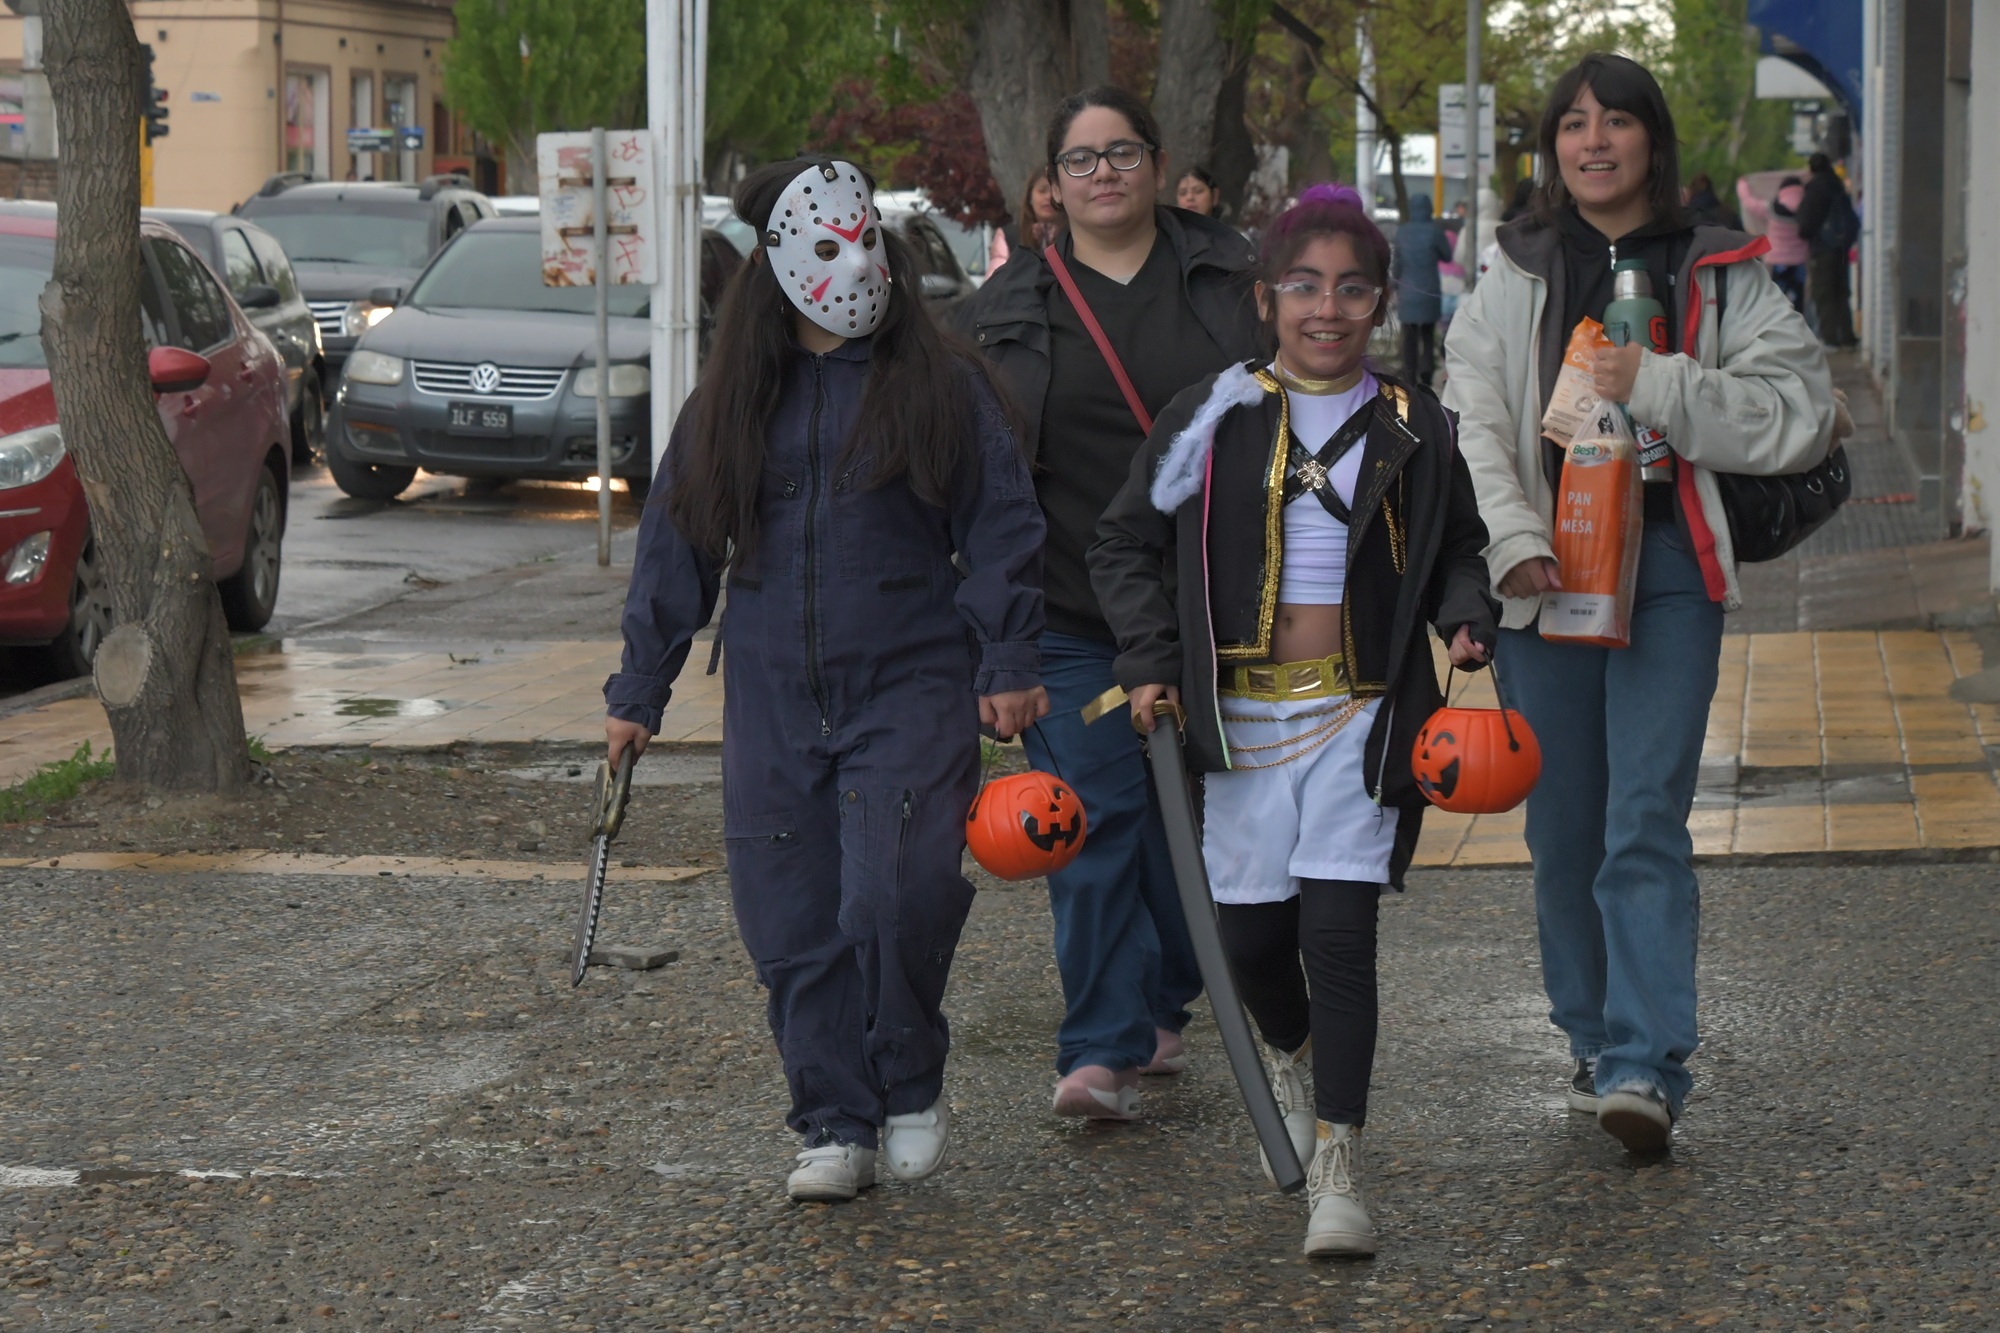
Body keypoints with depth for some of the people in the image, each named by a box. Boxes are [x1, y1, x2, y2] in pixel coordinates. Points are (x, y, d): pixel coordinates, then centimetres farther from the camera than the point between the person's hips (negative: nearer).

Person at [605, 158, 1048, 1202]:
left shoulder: (941, 384, 2)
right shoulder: (730, 404, 10)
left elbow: (1000, 528, 3)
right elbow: (676, 548, 15)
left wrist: (1008, 664, -4)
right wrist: (638, 692, 14)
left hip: (912, 690, -3)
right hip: (773, 703, 3)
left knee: (891, 901, -16)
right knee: (793, 926, 3)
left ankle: (912, 1091, 7)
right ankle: (837, 1127, 15)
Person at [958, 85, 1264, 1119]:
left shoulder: (1228, 277, 7)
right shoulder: (1006, 307, 8)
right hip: (1068, 605, -1)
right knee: (1093, 814, -10)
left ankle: (1157, 1004, 27)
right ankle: (1104, 1046, -11)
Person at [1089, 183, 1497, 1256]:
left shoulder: (1415, 431, 4)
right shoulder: (1211, 418, 2)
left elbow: (1457, 552, 17)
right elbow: (1125, 543, 9)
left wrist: (1467, 619, -3)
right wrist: (1151, 659, -1)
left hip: (1360, 714, -1)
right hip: (1243, 715, 1)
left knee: (1339, 931, -11)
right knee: (1250, 931, 5)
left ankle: (1335, 1171, -8)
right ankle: (1290, 1060, 40)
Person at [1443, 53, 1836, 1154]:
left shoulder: (1718, 276, 7)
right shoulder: (1514, 277, 10)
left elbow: (1801, 413, -3)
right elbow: (1472, 423, 0)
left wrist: (1658, 386, -13)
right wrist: (1512, 538, -16)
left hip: (1669, 570, -2)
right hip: (1544, 574, 2)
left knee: (1646, 821, -12)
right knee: (1563, 827, 8)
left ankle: (1646, 1066, -17)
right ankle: (1594, 1041, 24)